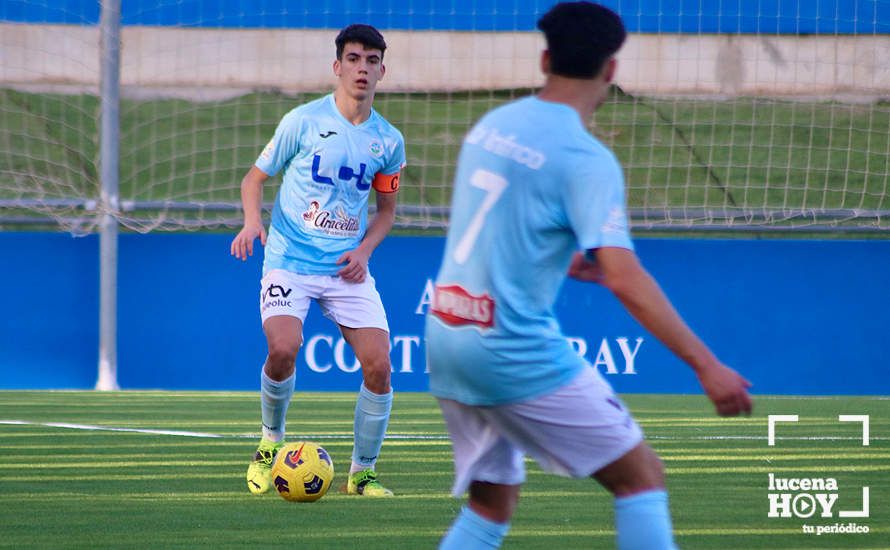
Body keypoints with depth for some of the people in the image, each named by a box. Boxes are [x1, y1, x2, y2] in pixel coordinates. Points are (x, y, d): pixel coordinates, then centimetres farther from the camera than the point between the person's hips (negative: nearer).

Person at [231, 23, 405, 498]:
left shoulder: (388, 140, 5)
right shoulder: (304, 121, -4)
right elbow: (255, 178, 5)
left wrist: (364, 249, -1)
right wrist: (252, 220, -15)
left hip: (348, 268, 3)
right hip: (290, 262, -3)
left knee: (379, 365, -10)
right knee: (283, 348, -26)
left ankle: (362, 473, 9)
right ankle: (271, 441, 3)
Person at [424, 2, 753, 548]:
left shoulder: (492, 125, 8)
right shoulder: (586, 159, -14)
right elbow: (625, 281, -23)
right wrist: (707, 366, -23)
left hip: (446, 338, 8)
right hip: (517, 352, -8)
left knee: (494, 502, 17)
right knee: (641, 474, 2)